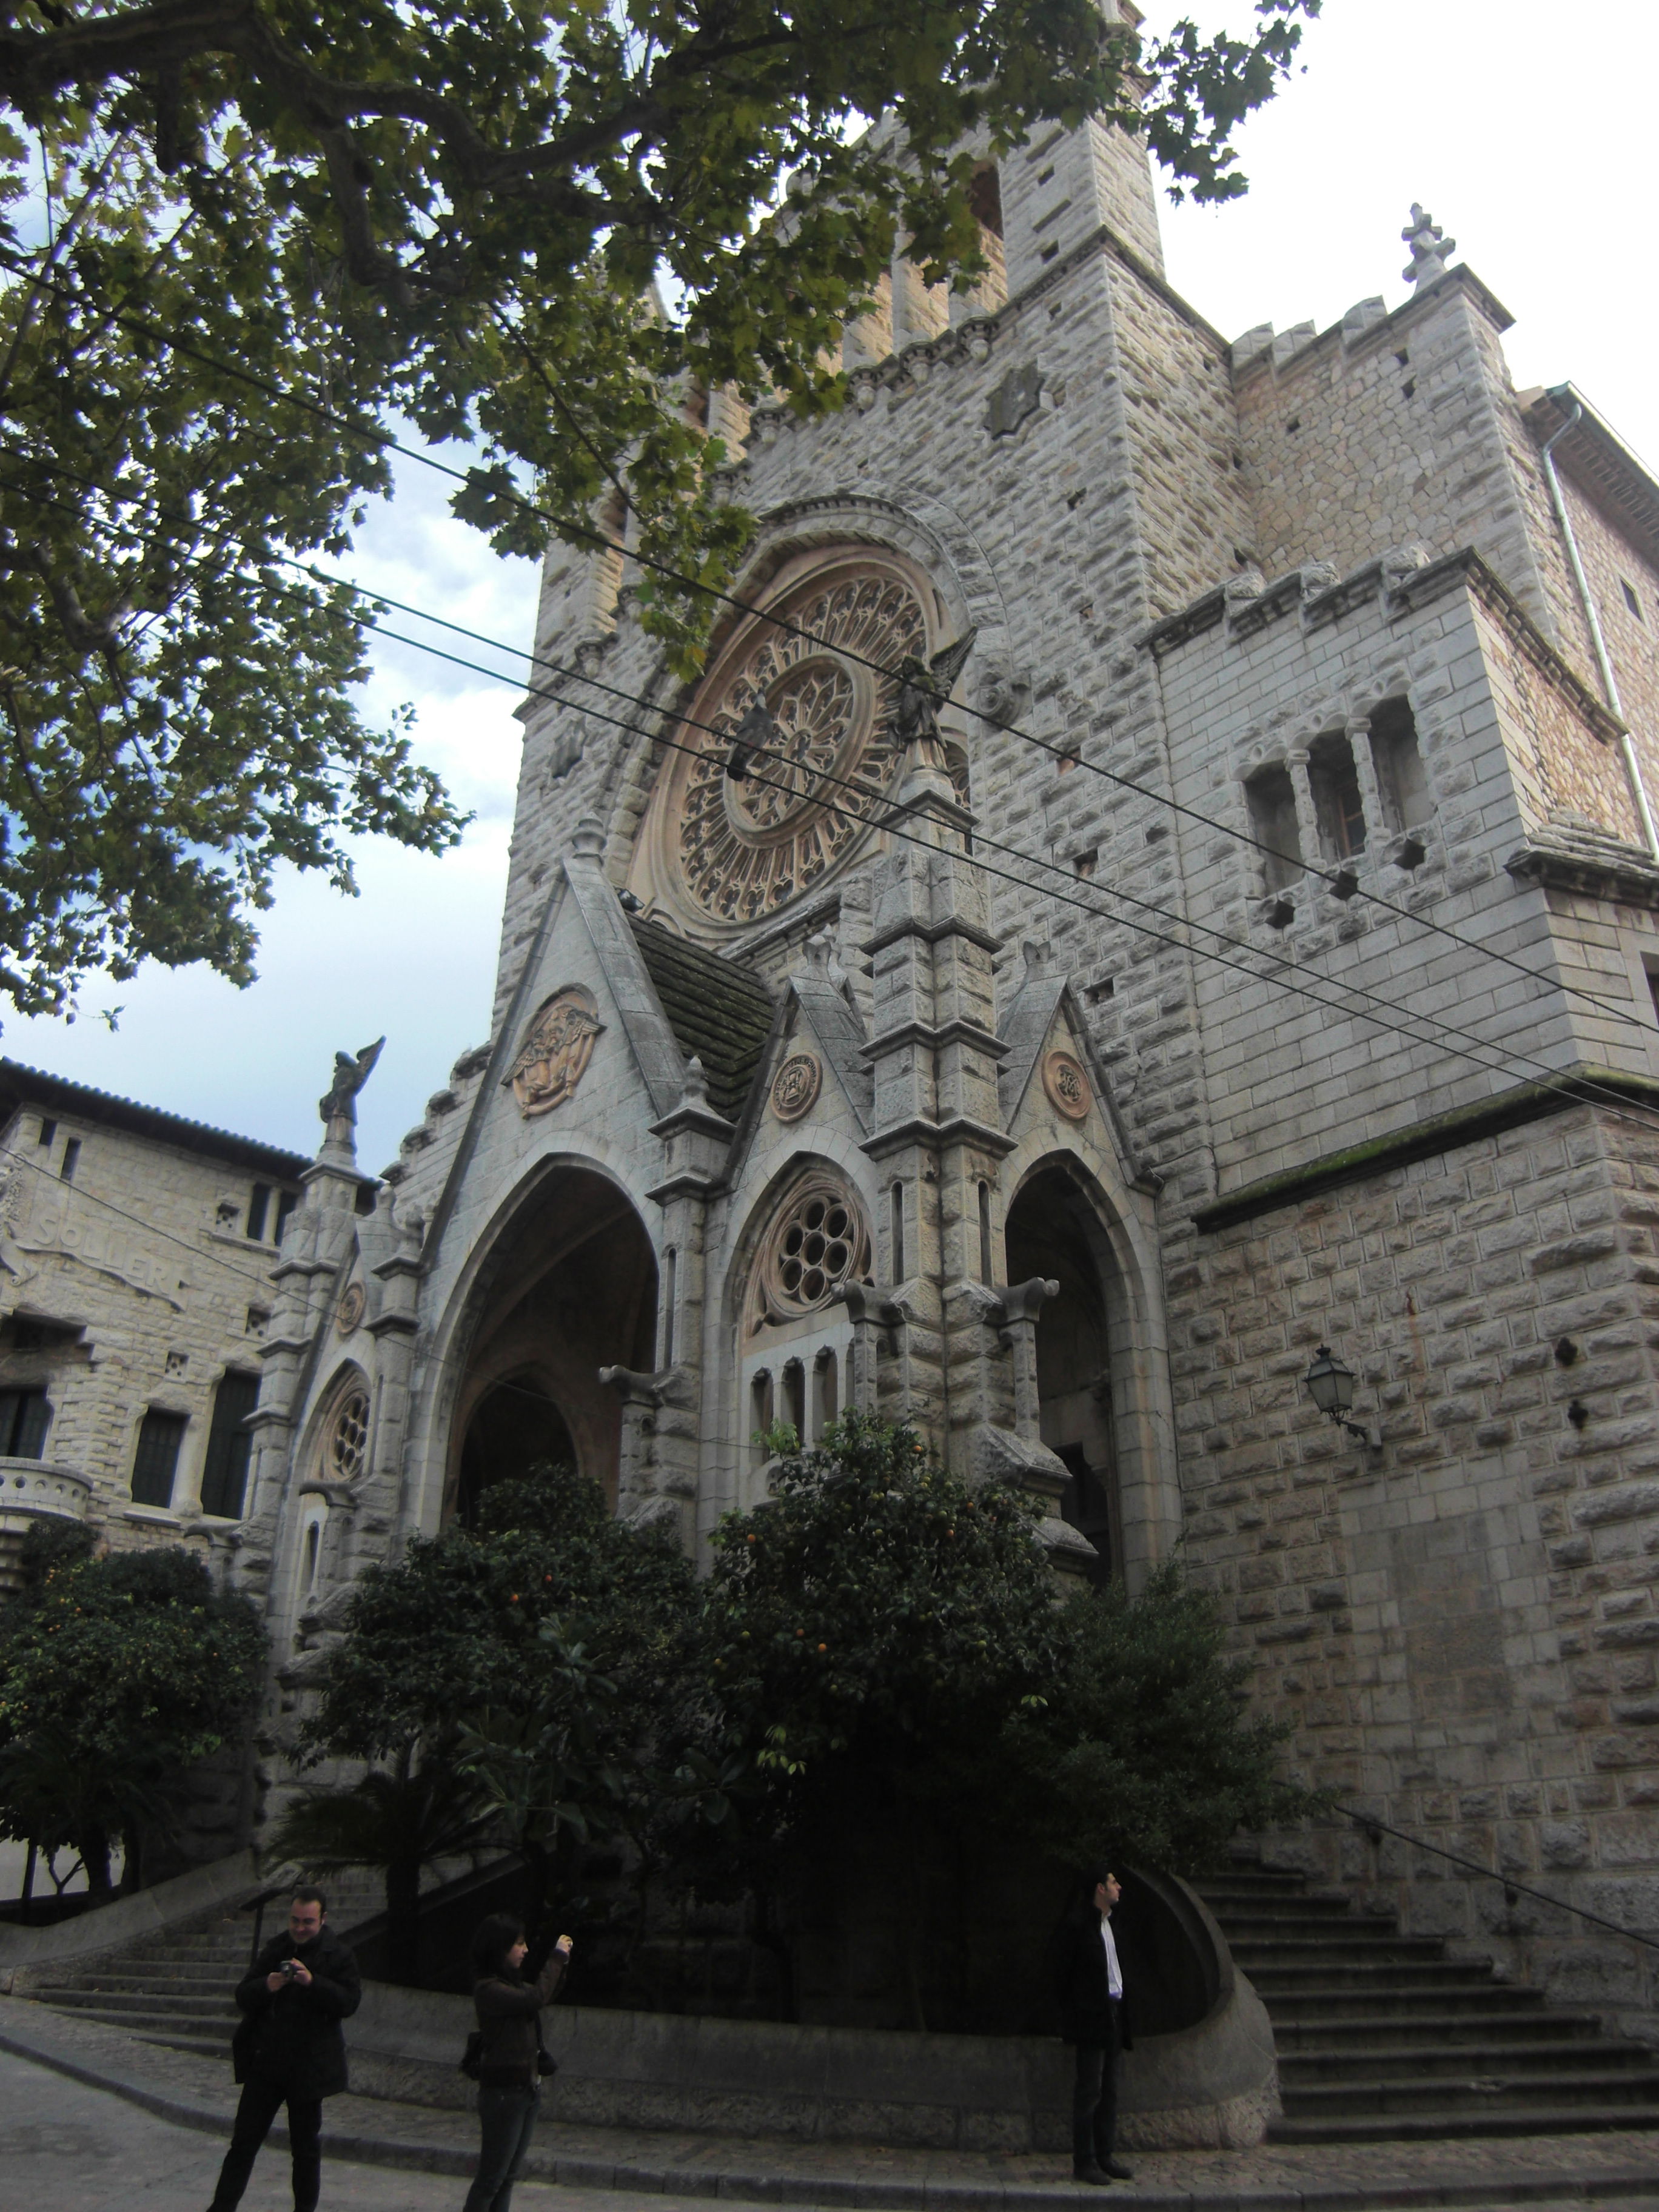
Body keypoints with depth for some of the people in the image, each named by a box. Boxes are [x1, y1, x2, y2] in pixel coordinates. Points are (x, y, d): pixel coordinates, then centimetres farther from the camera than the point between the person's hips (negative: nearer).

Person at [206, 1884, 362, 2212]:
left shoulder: (339, 1957, -5)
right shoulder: (275, 1950, 6)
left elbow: (349, 2003, -14)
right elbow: (243, 1996, 5)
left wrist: (312, 1982, -27)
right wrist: (266, 1986, -18)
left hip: (308, 2067, -3)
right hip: (265, 2062, 3)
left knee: (306, 2146, 10)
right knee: (244, 2140, 5)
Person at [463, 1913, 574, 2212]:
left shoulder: (511, 1982, 9)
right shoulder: (488, 1989, -19)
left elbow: (545, 1996, 22)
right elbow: (537, 1997, -31)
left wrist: (560, 1963, 7)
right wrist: (557, 1958, -20)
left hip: (527, 2089, 9)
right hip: (504, 2091, -9)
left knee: (509, 2176, 14)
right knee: (491, 2177, -1)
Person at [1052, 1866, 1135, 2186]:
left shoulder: (1107, 1923, 15)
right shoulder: (1076, 1924, -12)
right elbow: (1062, 1972, -11)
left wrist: (1122, 2016, 13)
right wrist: (1073, 2012, -8)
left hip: (1112, 2014, 8)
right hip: (1091, 2016, -8)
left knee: (1109, 2090, 11)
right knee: (1089, 2090, -4)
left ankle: (1105, 2156, 18)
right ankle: (1083, 2163, 2)